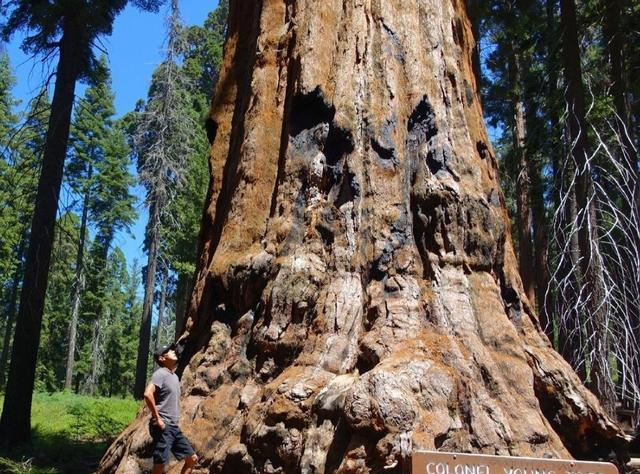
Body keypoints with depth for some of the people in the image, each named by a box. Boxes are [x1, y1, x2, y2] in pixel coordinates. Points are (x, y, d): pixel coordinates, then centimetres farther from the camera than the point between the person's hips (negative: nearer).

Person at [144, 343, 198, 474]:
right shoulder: (160, 374, -11)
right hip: (163, 427, -9)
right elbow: (147, 394, -25)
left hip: (174, 427, 9)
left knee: (192, 458, 10)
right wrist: (157, 419, -21)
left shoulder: (175, 376, 16)